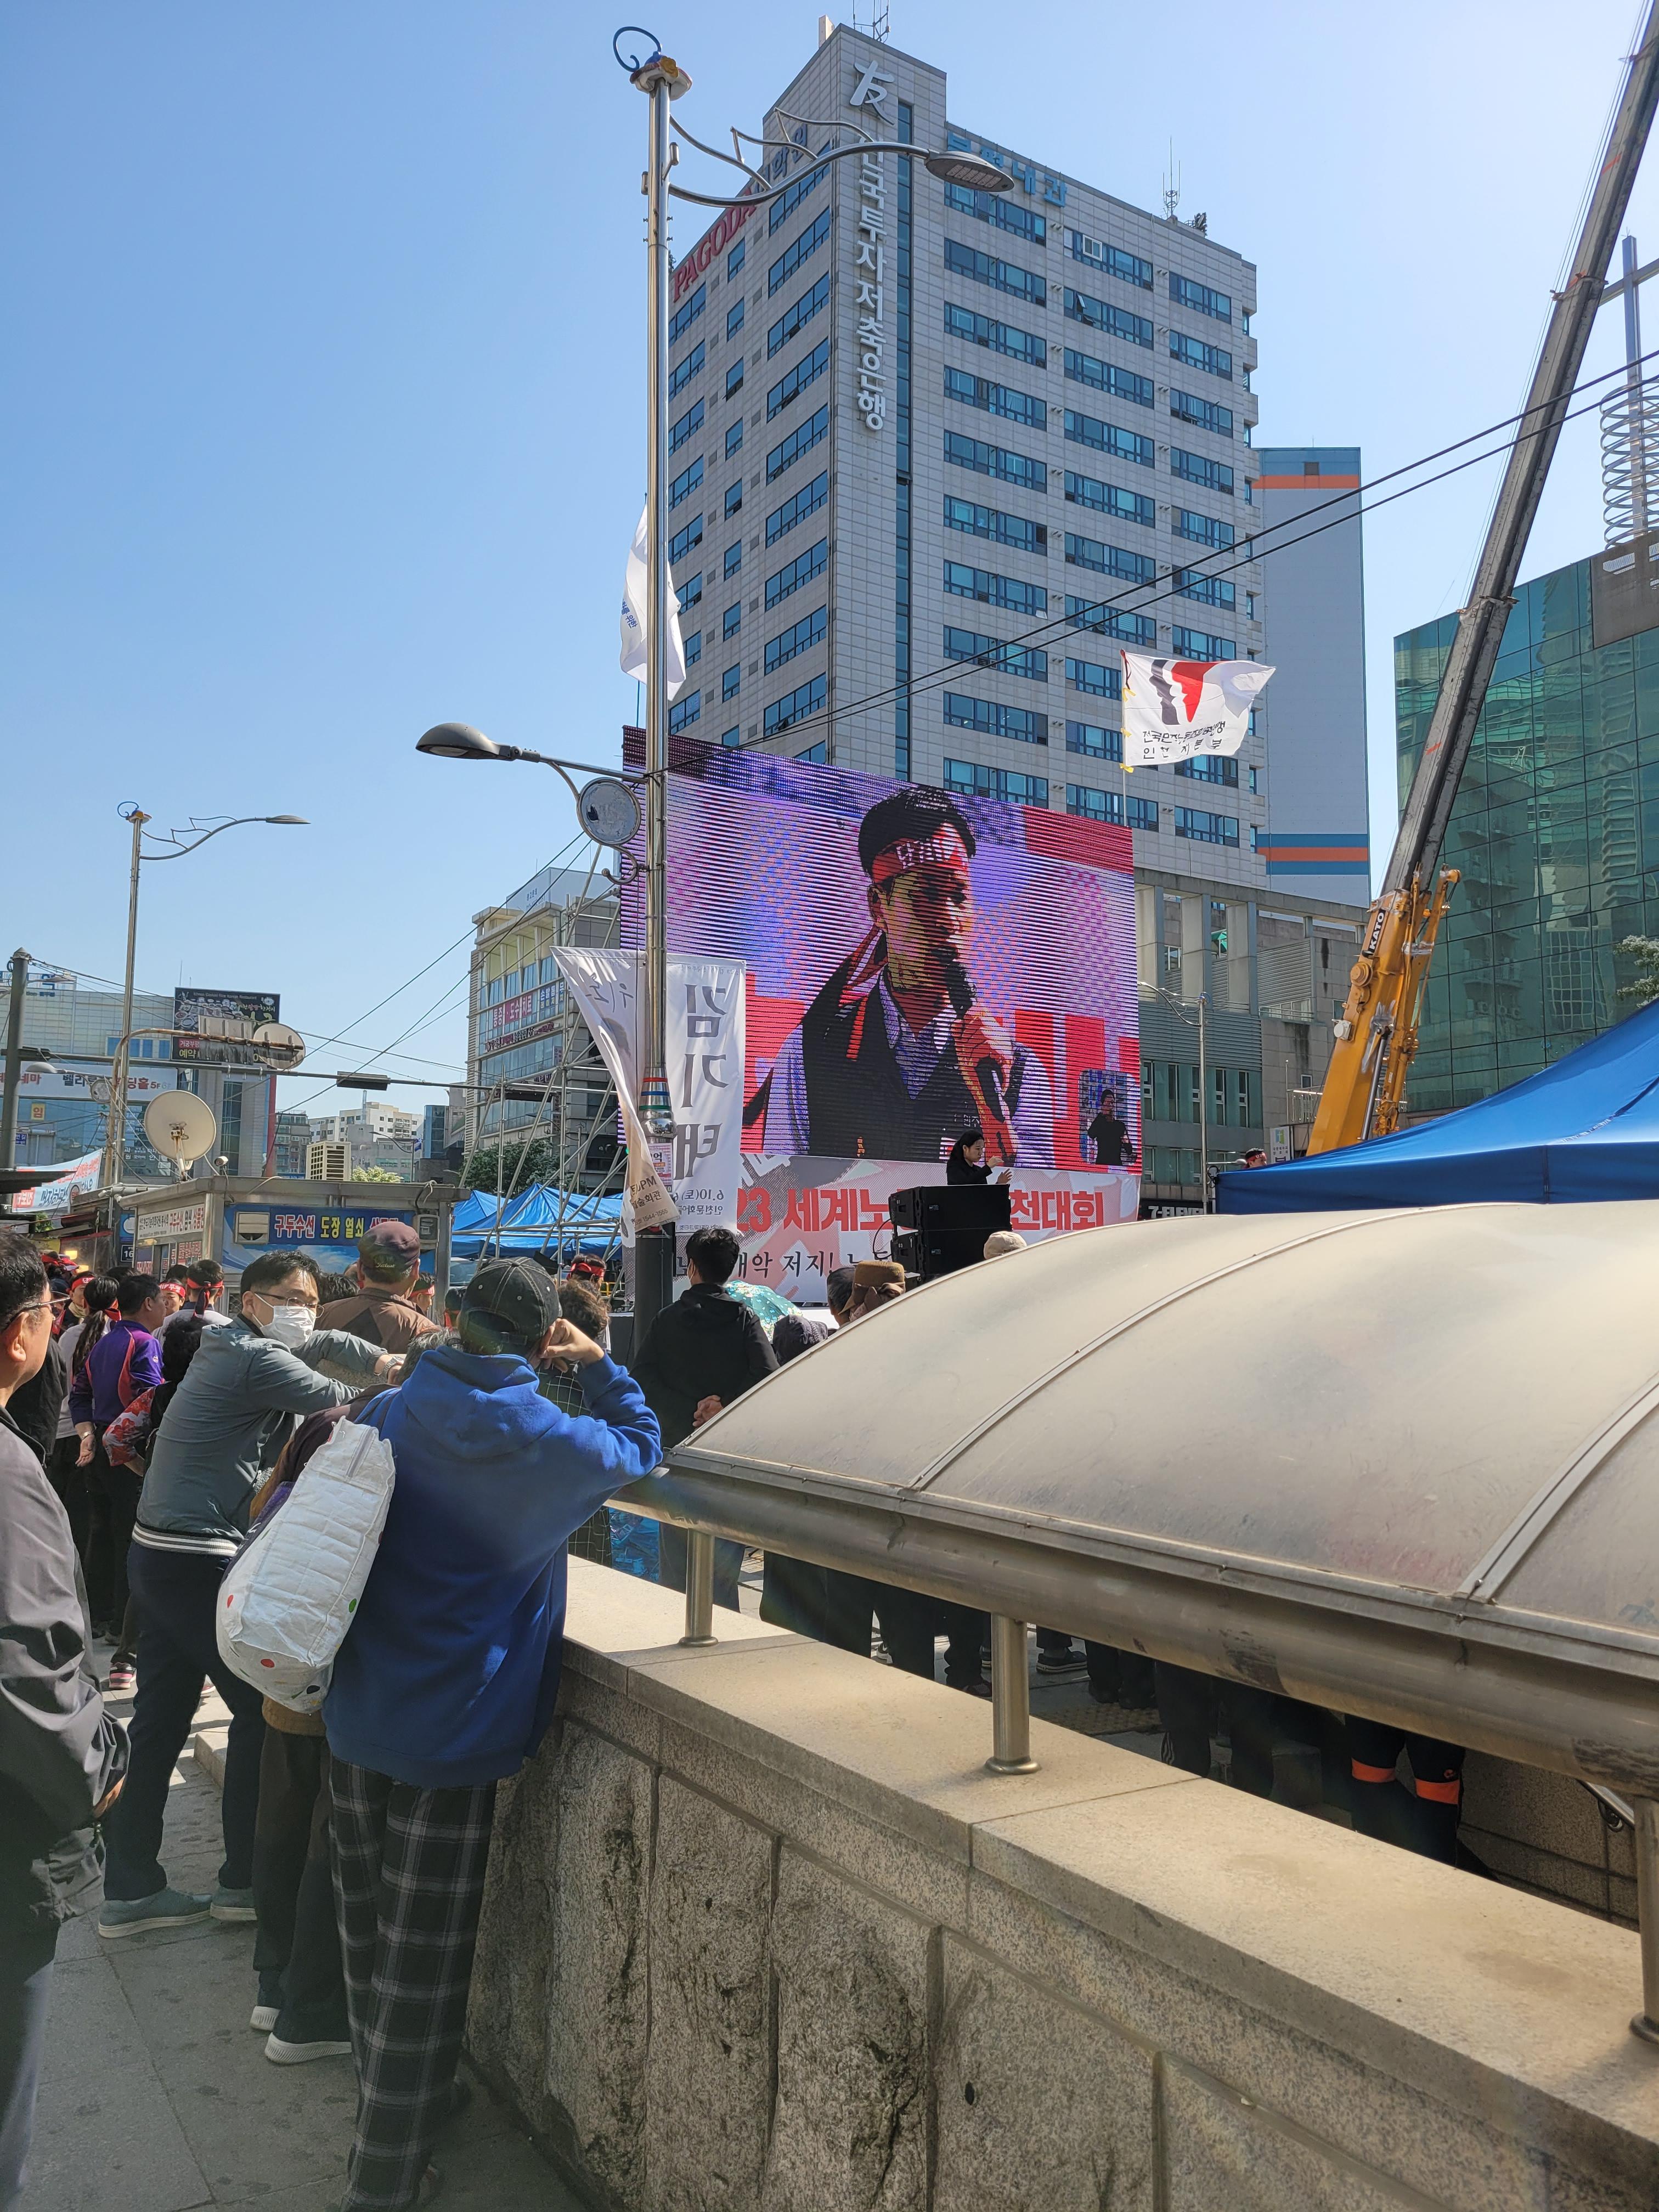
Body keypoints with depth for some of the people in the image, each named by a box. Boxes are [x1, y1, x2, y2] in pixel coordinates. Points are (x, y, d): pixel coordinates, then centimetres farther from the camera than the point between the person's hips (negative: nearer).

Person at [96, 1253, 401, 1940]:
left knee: (161, 1718, 14)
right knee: (262, 1708, 3)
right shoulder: (259, 1360, -17)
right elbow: (348, 1405, -13)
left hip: (162, 1552, 10)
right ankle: (244, 1880, 14)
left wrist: (380, 1360, 4)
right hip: (198, 1561, -10)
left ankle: (129, 1888, 22)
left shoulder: (235, 1346, 12)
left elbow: (323, 1345, 21)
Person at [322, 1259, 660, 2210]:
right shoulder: (547, 1442, -14)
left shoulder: (388, 1417, -3)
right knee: (425, 1957, 8)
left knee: (371, 1926, 22)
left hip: (357, 1715, 5)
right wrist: (599, 1366, 7)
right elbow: (641, 1446, 5)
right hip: (451, 1736, -5)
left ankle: (396, 2098, 43)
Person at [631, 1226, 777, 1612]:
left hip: (677, 1448, 1)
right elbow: (767, 1375, -17)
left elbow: (642, 1380, -7)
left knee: (675, 1556, 11)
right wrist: (723, 1406, -11)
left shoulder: (667, 1319, 1)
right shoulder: (743, 1318, -4)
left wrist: (687, 1411, -11)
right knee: (724, 1558, 6)